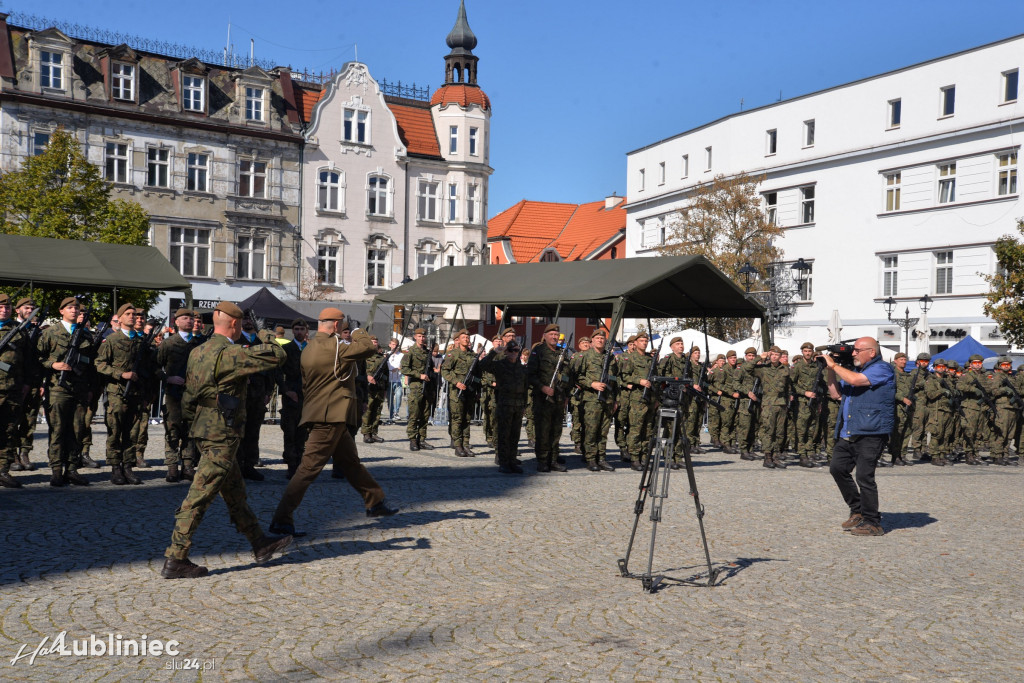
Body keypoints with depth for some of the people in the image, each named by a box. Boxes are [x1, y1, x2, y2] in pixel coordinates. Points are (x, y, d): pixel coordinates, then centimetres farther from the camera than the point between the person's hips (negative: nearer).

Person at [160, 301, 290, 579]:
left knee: (235, 493, 18)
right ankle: (175, 560, 1)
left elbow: (188, 398, 15)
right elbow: (277, 357, -18)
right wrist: (267, 336, 0)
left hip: (203, 432, 10)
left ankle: (260, 544, 30)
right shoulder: (230, 353, -18)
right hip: (221, 437, -10)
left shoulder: (198, 352, 9)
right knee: (198, 498, -5)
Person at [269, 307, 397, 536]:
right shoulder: (333, 346, -16)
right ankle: (282, 519, -7)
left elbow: (305, 384, 18)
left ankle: (375, 503, 32)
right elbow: (369, 348, -12)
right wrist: (358, 333, 7)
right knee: (309, 468, -9)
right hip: (331, 416, -10)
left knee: (351, 462, 19)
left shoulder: (309, 349, 12)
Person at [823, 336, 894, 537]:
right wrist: (831, 369, 9)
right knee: (837, 468, 6)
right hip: (847, 435, 9)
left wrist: (834, 365, -8)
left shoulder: (881, 369, -6)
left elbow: (855, 380, -21)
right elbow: (836, 394, 21)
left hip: (870, 434, -9)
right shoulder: (854, 369, 21)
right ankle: (858, 511, 19)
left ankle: (872, 523, 1)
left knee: (864, 476, -9)